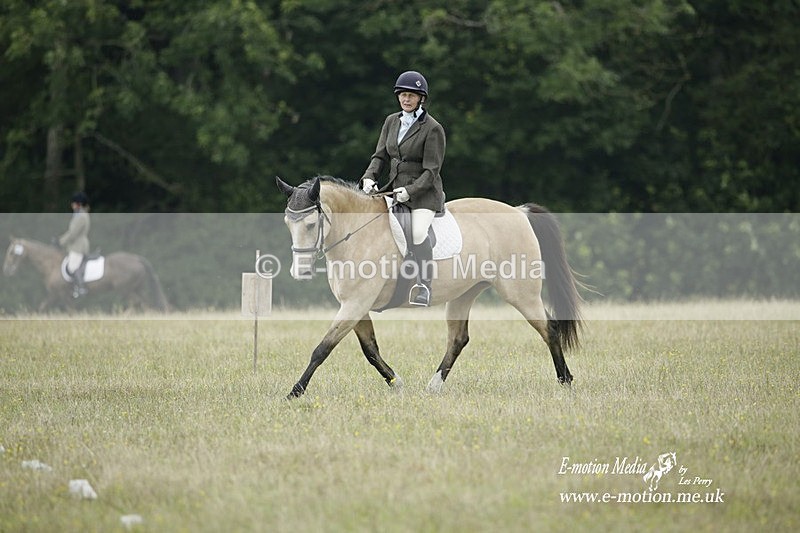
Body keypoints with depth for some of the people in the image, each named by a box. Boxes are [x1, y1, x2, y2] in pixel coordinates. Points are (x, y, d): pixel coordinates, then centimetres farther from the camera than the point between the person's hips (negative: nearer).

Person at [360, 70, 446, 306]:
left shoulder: (432, 128, -9)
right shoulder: (392, 122, 10)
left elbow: (431, 171, -11)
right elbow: (381, 156, 11)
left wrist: (410, 190, -23)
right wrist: (369, 177, -9)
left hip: (424, 192, -7)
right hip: (395, 189, 7)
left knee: (418, 232, -32)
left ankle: (424, 286, -28)